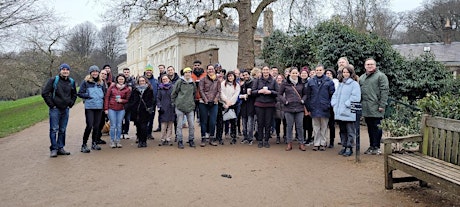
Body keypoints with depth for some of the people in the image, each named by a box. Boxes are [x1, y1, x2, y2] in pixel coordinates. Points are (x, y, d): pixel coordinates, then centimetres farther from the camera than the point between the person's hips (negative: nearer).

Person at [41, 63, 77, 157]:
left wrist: (70, 104, 9)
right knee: (54, 129, -3)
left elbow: (74, 94, 22)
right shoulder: (53, 80, -6)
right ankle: (53, 149, 4)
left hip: (65, 109, 5)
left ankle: (60, 148, 19)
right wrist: (51, 104, -9)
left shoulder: (71, 82, 8)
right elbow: (44, 93, -7)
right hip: (55, 109, -4)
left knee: (62, 130, 10)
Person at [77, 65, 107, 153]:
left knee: (96, 126, 10)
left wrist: (102, 96, 4)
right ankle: (84, 145, 3)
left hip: (99, 107, 5)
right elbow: (80, 93, -2)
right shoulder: (86, 82, -1)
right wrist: (88, 95, -12)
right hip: (89, 107, -4)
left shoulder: (101, 82, 13)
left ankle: (94, 143, 23)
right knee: (89, 126, -9)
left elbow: (105, 92, 23)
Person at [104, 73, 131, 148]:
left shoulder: (127, 89, 4)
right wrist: (106, 108, -2)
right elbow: (107, 97, 3)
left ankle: (118, 141, 16)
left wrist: (122, 100, -13)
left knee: (119, 126, 6)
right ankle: (112, 141, 10)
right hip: (111, 109, -1)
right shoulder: (112, 87, 3)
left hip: (121, 110, 1)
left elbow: (128, 100, 8)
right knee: (113, 125, 0)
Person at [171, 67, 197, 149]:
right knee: (180, 125, 1)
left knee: (191, 124, 4)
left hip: (190, 107, 3)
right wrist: (174, 102, 1)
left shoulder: (193, 83, 10)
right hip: (180, 106, -3)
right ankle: (180, 141, 9)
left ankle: (191, 140, 17)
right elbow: (174, 93, 2)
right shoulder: (179, 82, -2)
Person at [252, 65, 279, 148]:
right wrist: (259, 91, -12)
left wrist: (270, 92, -13)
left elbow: (278, 93, 2)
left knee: (268, 123, 3)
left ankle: (266, 140, 14)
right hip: (259, 105, 0)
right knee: (260, 123, 2)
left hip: (270, 105, 0)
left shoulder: (273, 81, 5)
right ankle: (260, 140, 13)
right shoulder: (258, 81, 6)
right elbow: (252, 92, 4)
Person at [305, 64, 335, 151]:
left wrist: (330, 105, -6)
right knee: (316, 127, 8)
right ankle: (316, 143, 17)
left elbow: (332, 94, 0)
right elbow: (308, 96, 7)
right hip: (314, 108, 2)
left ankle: (323, 143, 18)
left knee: (324, 127, 8)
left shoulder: (329, 81, 1)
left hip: (324, 108, -1)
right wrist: (308, 107, 4)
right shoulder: (310, 81, 6)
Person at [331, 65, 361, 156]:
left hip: (349, 113, -7)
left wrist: (346, 104, -16)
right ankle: (344, 146, 23)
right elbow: (335, 95, 21)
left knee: (350, 131, 0)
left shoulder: (354, 84, -5)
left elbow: (355, 97, -15)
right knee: (342, 131, 14)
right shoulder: (340, 84, 18)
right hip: (339, 113, 7)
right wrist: (334, 104, 5)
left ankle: (349, 148, 7)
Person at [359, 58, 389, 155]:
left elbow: (384, 91, -9)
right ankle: (372, 146, 20)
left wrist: (382, 105, -14)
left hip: (376, 108, -6)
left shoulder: (380, 76, -2)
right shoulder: (361, 77, 18)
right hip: (366, 108, 6)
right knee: (370, 127, 12)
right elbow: (359, 92, 22)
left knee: (376, 127, -2)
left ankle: (376, 147, 6)